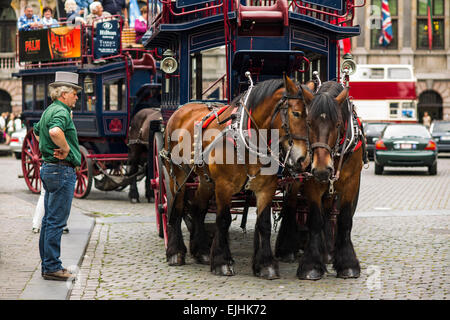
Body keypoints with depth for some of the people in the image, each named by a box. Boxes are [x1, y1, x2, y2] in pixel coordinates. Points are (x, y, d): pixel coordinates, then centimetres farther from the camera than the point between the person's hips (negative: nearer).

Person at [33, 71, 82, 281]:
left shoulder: (48, 111, 16)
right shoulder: (61, 112, -15)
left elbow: (37, 132, 35)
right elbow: (55, 131, -37)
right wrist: (66, 149, -22)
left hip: (49, 168, 11)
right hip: (62, 170, -11)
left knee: (49, 219, 13)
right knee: (56, 221, -7)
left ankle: (47, 264, 20)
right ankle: (52, 267, -4)